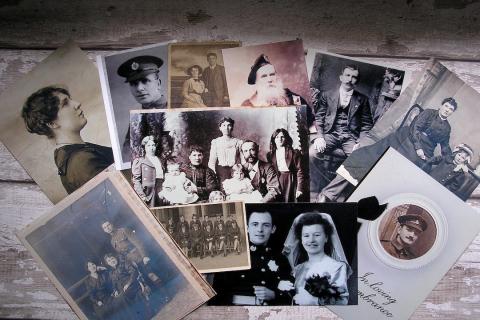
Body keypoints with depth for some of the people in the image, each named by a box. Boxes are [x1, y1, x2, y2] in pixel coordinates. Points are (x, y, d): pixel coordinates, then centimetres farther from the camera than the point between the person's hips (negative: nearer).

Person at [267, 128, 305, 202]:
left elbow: (300, 171, -2)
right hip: (276, 183, 2)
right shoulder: (270, 155, 11)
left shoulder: (294, 153, 3)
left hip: (290, 182, -2)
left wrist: (300, 188, -9)